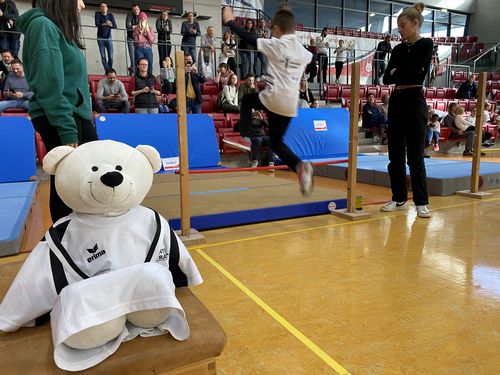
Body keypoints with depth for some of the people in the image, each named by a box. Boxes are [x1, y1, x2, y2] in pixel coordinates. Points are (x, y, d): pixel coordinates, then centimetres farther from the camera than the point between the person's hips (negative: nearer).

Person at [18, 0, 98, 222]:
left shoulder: (60, 28, 20)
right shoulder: (42, 25, -7)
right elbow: (50, 86, -16)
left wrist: (76, 125, 11)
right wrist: (67, 131, -20)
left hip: (76, 115, 9)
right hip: (58, 119, -9)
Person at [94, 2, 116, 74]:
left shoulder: (110, 15, 5)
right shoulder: (97, 14, 2)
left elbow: (115, 26, -6)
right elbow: (97, 24, -12)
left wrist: (110, 25, -27)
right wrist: (105, 24, -26)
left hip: (108, 38, 1)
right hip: (100, 38, 0)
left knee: (111, 56, -7)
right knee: (103, 57, -7)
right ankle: (107, 72, -6)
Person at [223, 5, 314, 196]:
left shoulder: (274, 44, -2)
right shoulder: (302, 51, 14)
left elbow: (248, 37, 1)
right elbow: (310, 57, 38)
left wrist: (229, 21, 14)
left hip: (272, 99, -5)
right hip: (290, 105, 5)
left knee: (247, 99, 27)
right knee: (276, 142, 15)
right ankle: (300, 166, -10)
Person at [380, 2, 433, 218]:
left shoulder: (426, 45, -4)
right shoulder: (398, 49, 14)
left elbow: (411, 72, -16)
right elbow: (387, 78, 5)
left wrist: (396, 73, 1)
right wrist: (402, 74, -11)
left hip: (414, 102, -6)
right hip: (396, 102, 7)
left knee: (415, 156, -5)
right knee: (395, 154, 7)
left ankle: (422, 202, 6)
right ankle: (399, 199, 17)